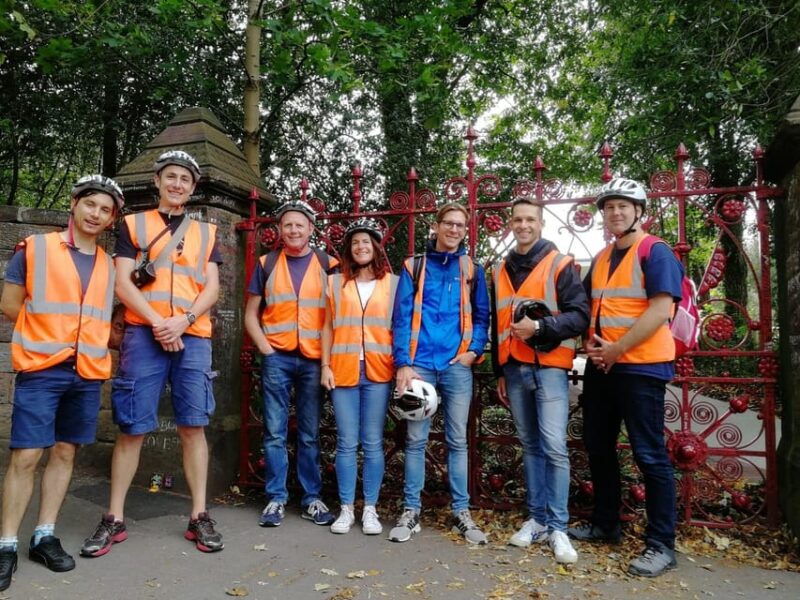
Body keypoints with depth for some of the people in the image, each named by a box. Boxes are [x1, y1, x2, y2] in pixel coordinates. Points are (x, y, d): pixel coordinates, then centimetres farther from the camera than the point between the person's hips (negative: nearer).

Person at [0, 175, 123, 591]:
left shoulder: (109, 265, 11)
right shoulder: (34, 248, 0)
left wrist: (92, 339, 3)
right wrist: (47, 334, 1)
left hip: (88, 373, 4)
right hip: (41, 369, -4)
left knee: (65, 452, 9)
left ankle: (45, 536, 20)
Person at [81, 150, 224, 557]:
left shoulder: (206, 232, 17)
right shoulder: (133, 225, 12)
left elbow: (212, 287, 7)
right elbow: (123, 283, 2)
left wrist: (184, 320, -10)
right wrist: (157, 322, -12)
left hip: (193, 337, 1)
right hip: (143, 335, -1)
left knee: (193, 426, 1)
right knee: (132, 427, 1)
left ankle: (199, 517, 9)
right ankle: (115, 519, 15)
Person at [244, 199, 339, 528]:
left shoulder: (328, 265, 5)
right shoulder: (266, 264, 8)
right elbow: (251, 314, 9)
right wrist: (265, 349, -2)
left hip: (314, 360, 0)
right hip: (277, 358, 1)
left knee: (310, 434, 8)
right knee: (275, 432, 4)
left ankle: (312, 498, 19)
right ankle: (276, 498, 15)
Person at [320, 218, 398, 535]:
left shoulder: (393, 283, 8)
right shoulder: (335, 282, 11)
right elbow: (328, 327, 9)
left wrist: (401, 366, -2)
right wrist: (325, 365, 2)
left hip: (378, 372, -1)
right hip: (343, 371, 1)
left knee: (373, 443, 4)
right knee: (346, 443, 4)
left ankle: (370, 509, 15)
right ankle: (346, 509, 15)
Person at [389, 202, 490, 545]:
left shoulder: (472, 270, 10)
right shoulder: (414, 267, 5)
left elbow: (482, 316, 12)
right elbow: (402, 317, -1)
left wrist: (474, 350, -5)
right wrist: (403, 363, -10)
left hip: (457, 365, 1)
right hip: (419, 364, -1)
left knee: (457, 440, 8)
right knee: (416, 439, 5)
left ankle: (462, 512, 17)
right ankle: (411, 511, 15)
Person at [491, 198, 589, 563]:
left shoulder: (560, 264, -1)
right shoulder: (501, 271, 15)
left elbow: (580, 316, -8)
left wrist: (539, 326, -20)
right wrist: (499, 372, 16)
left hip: (548, 367, -5)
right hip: (515, 369, 5)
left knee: (554, 446, -8)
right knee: (530, 446, 11)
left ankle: (558, 527, 3)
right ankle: (537, 519, 20)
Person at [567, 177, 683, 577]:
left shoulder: (656, 253, -7)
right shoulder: (600, 260, 15)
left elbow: (660, 310, -17)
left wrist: (616, 350, -17)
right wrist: (590, 344, 0)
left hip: (640, 366, -8)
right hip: (600, 367, 8)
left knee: (650, 455, -1)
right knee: (598, 448, 14)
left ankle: (661, 544, 11)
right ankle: (604, 525, 29)